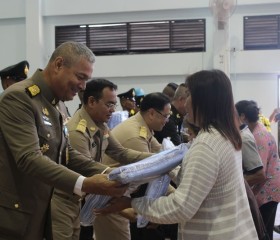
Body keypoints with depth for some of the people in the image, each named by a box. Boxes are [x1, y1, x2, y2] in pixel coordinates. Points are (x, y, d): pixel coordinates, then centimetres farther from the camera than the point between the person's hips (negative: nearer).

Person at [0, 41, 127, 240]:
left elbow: (66, 153, 11)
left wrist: (106, 172, -4)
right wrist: (83, 184, -34)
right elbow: (29, 158, -26)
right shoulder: (19, 97, -17)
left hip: (39, 214, 9)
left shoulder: (51, 104, 12)